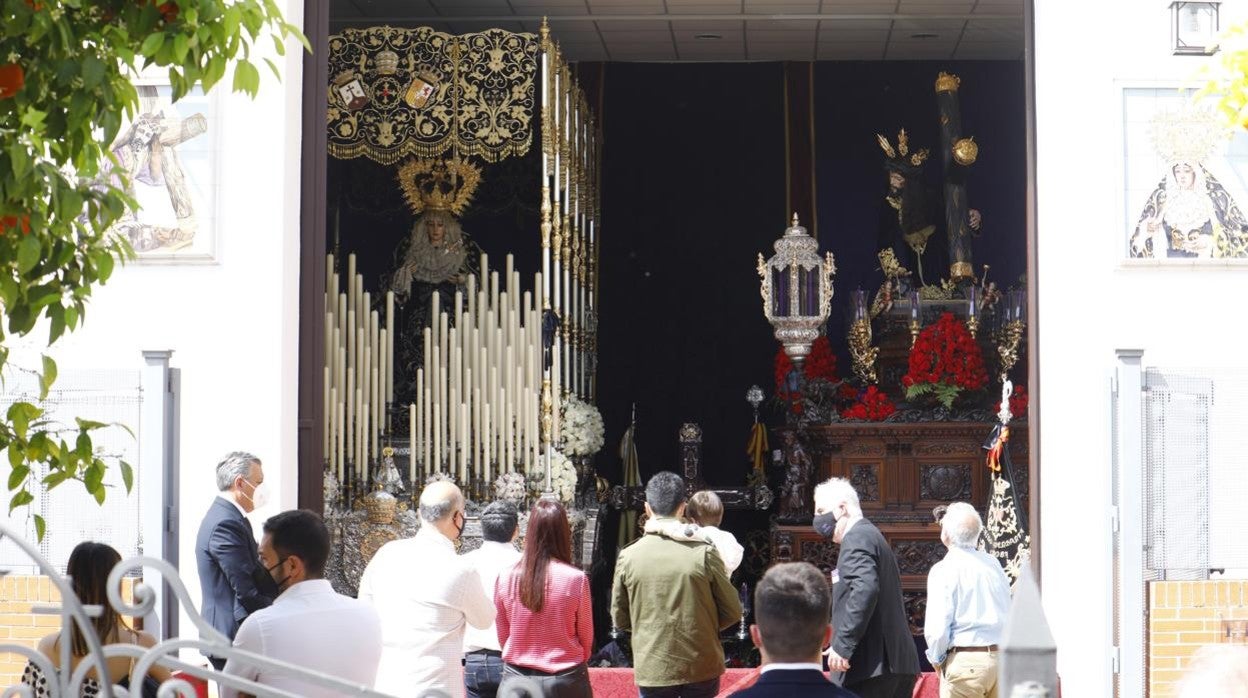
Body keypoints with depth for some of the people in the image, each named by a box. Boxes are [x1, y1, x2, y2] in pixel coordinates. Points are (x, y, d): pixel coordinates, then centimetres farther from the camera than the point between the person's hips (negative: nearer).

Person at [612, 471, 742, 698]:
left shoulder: (628, 557, -5)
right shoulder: (703, 553, -9)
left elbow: (620, 618, 5)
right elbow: (732, 611, -3)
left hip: (651, 670, 1)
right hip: (701, 668, 0)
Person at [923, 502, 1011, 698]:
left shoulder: (943, 570, -9)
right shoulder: (993, 564, 9)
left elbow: (937, 628, -13)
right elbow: (1009, 616, 11)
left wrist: (936, 659, 3)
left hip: (965, 662, -6)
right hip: (1002, 658, 6)